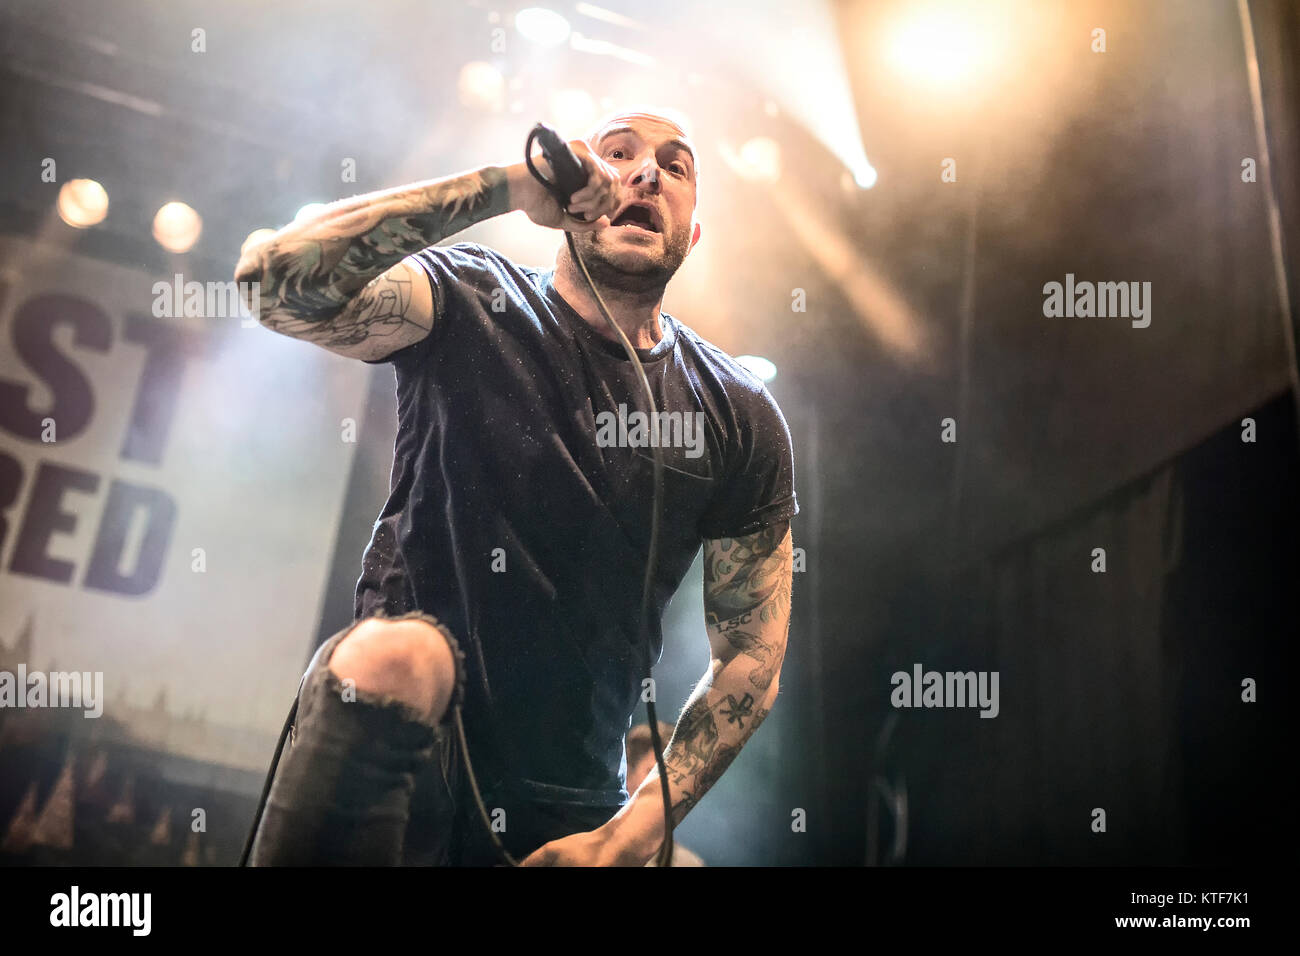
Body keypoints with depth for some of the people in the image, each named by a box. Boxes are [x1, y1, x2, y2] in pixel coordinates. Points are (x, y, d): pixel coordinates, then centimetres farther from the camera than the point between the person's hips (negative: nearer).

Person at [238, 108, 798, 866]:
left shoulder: (741, 419, 0)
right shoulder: (471, 303, -5)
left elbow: (752, 659, 2)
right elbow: (277, 281, -24)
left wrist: (632, 833, -7)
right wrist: (508, 186, -25)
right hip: (403, 752, -3)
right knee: (395, 654, -32)